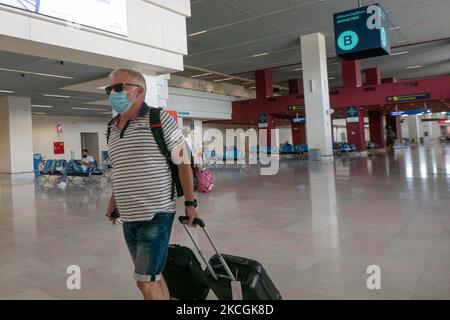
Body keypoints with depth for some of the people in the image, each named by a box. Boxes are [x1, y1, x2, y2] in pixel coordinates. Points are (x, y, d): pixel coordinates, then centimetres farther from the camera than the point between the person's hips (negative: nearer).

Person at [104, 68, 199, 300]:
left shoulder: (160, 120, -9)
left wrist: (190, 203, -10)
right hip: (129, 217, 6)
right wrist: (114, 201, 16)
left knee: (146, 280, -3)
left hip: (156, 215, -6)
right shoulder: (112, 129, 11)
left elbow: (182, 161, -8)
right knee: (152, 277, 16)